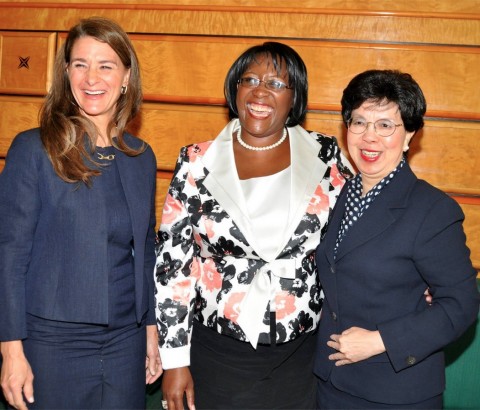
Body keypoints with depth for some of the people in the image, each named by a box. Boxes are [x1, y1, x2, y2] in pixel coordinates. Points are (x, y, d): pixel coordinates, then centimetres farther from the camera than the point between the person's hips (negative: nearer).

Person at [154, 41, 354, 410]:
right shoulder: (198, 163, -5)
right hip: (216, 355, 0)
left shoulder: (325, 157, -3)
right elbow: (172, 263, -3)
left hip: (301, 356, 1)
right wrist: (175, 361, -4)